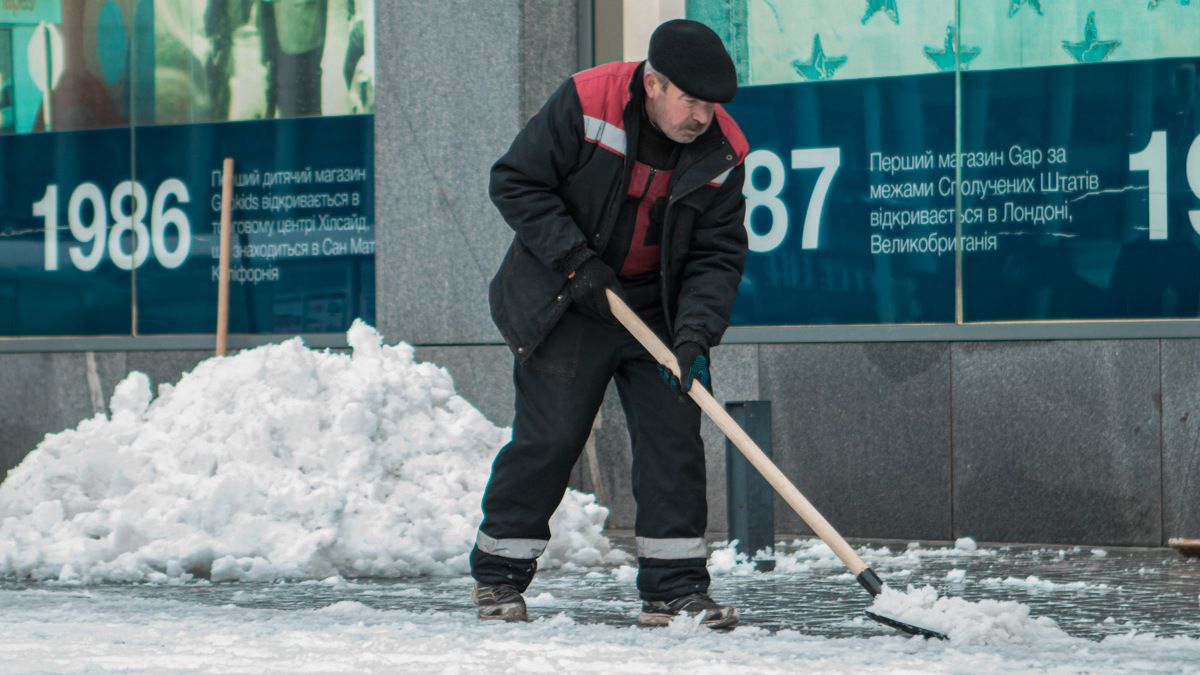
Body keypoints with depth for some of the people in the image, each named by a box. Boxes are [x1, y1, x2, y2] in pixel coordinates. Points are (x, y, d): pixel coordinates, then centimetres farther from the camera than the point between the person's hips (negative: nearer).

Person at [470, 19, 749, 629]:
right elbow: (515, 182, -14)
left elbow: (717, 255, -8)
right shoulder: (584, 104, -19)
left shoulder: (721, 153, -9)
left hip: (657, 310, 4)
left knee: (674, 437, -3)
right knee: (547, 440, -3)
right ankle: (497, 574, 12)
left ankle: (674, 586, 1)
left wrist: (694, 334, -23)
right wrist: (577, 263, -20)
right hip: (563, 305, -4)